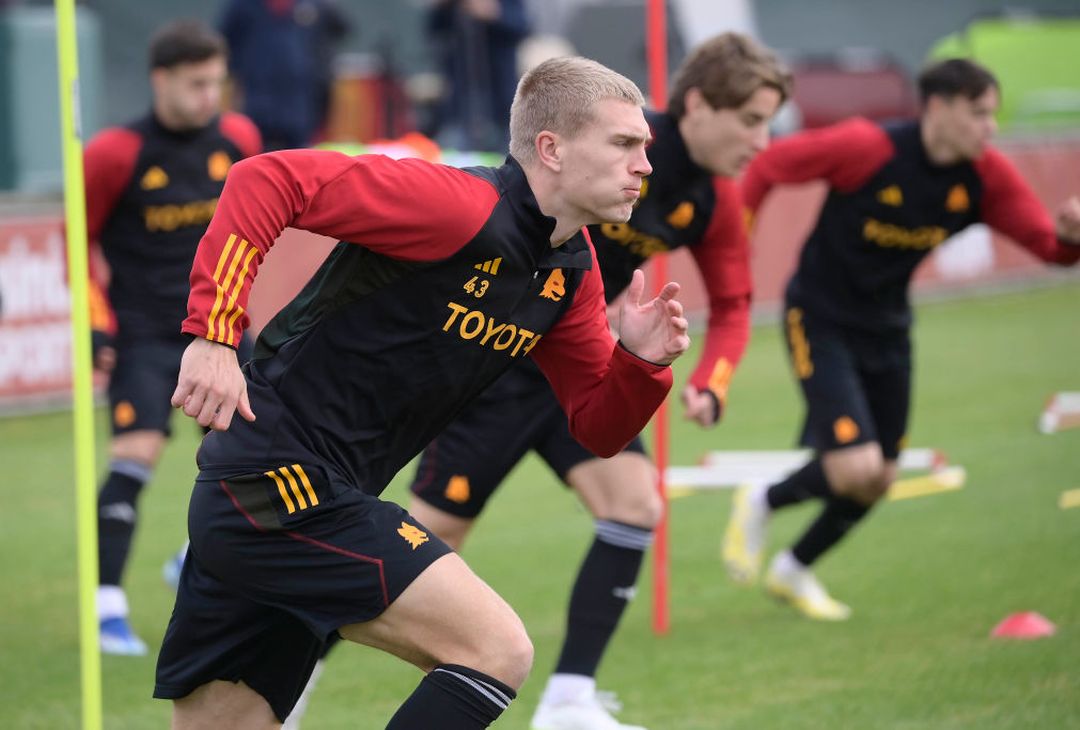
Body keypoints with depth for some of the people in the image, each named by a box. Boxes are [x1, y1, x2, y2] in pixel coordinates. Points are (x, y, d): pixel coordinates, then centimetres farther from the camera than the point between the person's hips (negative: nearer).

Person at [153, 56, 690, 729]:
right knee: (498, 648, -14)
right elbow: (267, 180, -20)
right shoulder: (460, 206, -17)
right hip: (276, 484, -9)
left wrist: (640, 362, -6)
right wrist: (213, 334, -24)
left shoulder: (573, 271, 10)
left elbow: (598, 429, 15)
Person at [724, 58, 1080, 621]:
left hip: (886, 328, 6)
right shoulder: (867, 148, -25)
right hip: (820, 319, -6)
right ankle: (760, 505, 11)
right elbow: (768, 166, -14)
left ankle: (794, 572, 38)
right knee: (857, 468, -20)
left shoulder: (986, 177, -10)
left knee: (877, 481, 13)